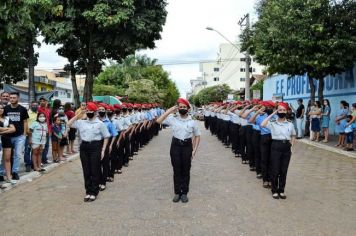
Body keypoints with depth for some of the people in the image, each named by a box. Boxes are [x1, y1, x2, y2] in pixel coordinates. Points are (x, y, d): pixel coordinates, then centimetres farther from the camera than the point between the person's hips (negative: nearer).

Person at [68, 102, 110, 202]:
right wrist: (79, 114, 4)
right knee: (86, 171, 8)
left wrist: (103, 150, -6)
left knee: (95, 170, 1)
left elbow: (106, 137, 1)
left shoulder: (100, 123, -1)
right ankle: (88, 191, 19)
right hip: (84, 146, 4)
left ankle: (94, 192, 12)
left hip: (95, 146, -4)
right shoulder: (81, 122, 10)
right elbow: (69, 124, 7)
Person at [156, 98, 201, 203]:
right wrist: (169, 111, -12)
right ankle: (177, 192, 20)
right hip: (175, 145, 0)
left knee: (186, 170, 8)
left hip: (187, 146, 0)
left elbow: (197, 135, 5)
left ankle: (184, 193, 20)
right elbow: (158, 121, -11)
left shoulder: (192, 121, -2)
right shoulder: (173, 118, -3)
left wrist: (194, 150, -2)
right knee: (177, 170, 8)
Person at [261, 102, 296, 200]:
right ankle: (274, 190, 16)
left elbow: (293, 136, 20)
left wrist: (291, 145, 5)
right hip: (276, 146, -3)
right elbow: (262, 124, -21)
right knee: (275, 170, 2)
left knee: (284, 170, 8)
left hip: (286, 147, 3)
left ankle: (281, 190, 21)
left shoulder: (290, 124, 7)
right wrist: (272, 114, -12)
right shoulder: (272, 123, -2)